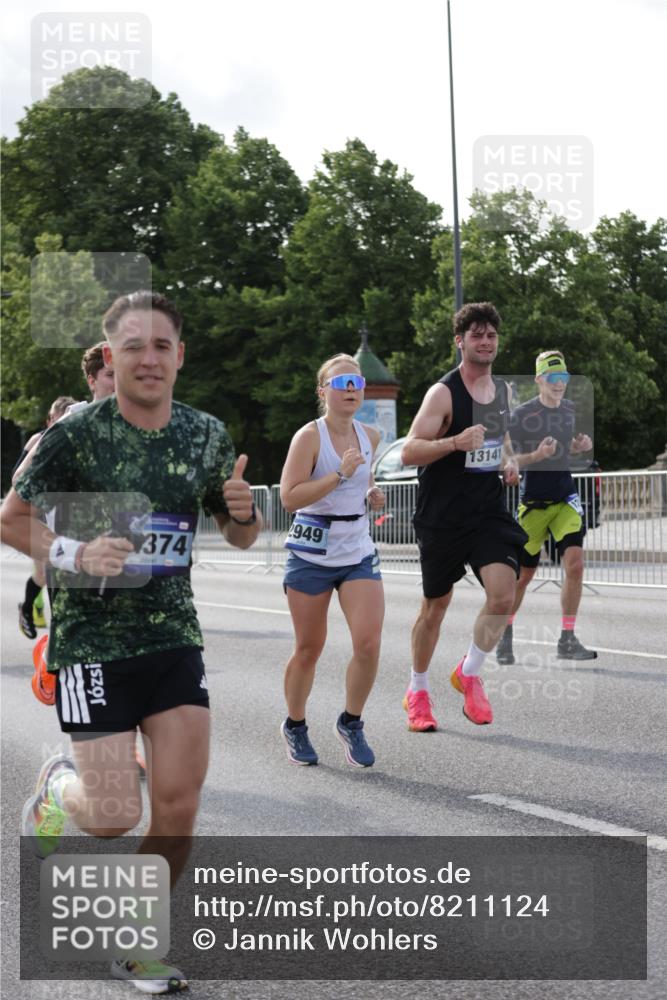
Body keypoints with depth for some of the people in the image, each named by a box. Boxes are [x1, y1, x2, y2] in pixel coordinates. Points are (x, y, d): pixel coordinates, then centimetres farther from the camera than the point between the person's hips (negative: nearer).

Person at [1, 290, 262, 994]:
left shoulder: (206, 435, 2)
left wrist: (244, 511, -10)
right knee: (116, 817, -7)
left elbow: (240, 537, 13)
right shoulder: (76, 434, -11)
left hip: (174, 638, 4)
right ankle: (59, 786, 29)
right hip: (91, 640, -4)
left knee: (178, 808, -1)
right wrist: (75, 553, -20)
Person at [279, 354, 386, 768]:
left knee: (369, 643, -11)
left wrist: (373, 494, 6)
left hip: (359, 552, 4)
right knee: (309, 649, 5)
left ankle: (351, 723, 10)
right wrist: (340, 474, -26)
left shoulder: (370, 437, 7)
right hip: (312, 554, -4)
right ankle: (295, 726, 28)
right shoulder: (309, 436, -11)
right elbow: (290, 497, -20)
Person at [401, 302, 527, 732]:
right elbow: (409, 452, -17)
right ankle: (417, 691, 26)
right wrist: (457, 442, -31)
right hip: (442, 516, -4)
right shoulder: (443, 393, -11)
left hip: (489, 511, 4)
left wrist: (510, 461, 7)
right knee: (436, 604, 7)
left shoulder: (503, 390, 9)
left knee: (504, 593, -15)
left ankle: (470, 672, 8)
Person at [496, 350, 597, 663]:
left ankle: (567, 640, -5)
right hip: (533, 502, -4)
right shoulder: (522, 415, -12)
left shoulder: (571, 410, 5)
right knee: (523, 574, 4)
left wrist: (580, 446, -1)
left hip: (565, 498, 4)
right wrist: (536, 456, -26)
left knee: (574, 564, -14)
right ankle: (505, 635, 27)